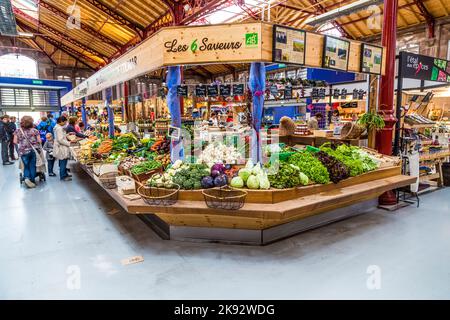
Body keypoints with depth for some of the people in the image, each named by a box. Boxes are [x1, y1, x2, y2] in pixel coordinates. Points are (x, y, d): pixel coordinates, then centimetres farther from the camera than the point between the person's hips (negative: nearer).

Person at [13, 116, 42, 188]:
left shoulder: (18, 131, 0)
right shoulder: (35, 130, -4)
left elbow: (15, 142, 2)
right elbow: (39, 141, -3)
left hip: (23, 151, 1)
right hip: (34, 150, -1)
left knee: (26, 166, 14)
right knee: (32, 166, 9)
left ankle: (26, 178, -7)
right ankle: (32, 180, 14)